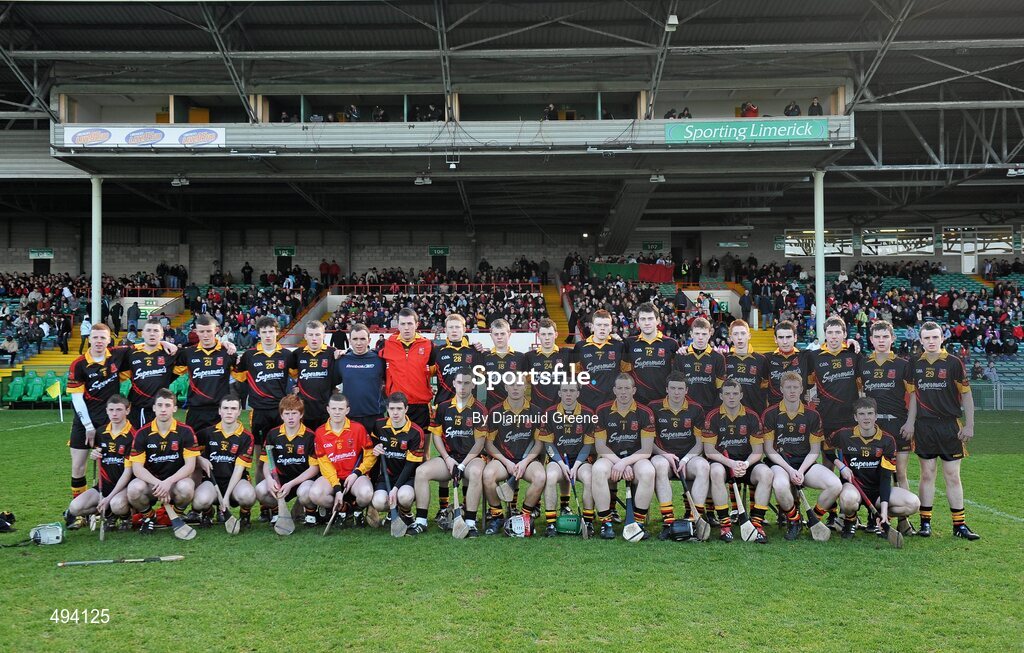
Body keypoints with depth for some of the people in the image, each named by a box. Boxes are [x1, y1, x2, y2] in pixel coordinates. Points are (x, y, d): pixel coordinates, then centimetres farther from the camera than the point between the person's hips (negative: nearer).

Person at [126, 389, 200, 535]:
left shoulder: (186, 431, -5)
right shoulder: (143, 433, -3)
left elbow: (190, 465, -9)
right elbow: (137, 468, -8)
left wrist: (168, 482, -25)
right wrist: (157, 483, -25)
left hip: (176, 480, -1)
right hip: (150, 481, 1)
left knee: (186, 487, -35)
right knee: (134, 488, -32)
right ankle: (148, 516, 3)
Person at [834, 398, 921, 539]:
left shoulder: (887, 441, -5)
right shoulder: (844, 435, -7)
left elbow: (886, 477, -9)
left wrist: (884, 509, -18)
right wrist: (840, 466, -11)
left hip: (877, 490, 2)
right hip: (853, 486, -2)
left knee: (913, 503, -21)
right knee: (849, 498, -40)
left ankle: (879, 519, 8)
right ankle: (850, 521, -2)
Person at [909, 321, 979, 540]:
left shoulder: (954, 363, 0)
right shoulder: (915, 364, 6)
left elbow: (966, 395, 2)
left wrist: (969, 425, -2)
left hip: (950, 426, -1)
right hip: (923, 426, 2)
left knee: (953, 476, 2)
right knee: (927, 474, 5)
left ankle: (959, 524, 10)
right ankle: (925, 522, 11)